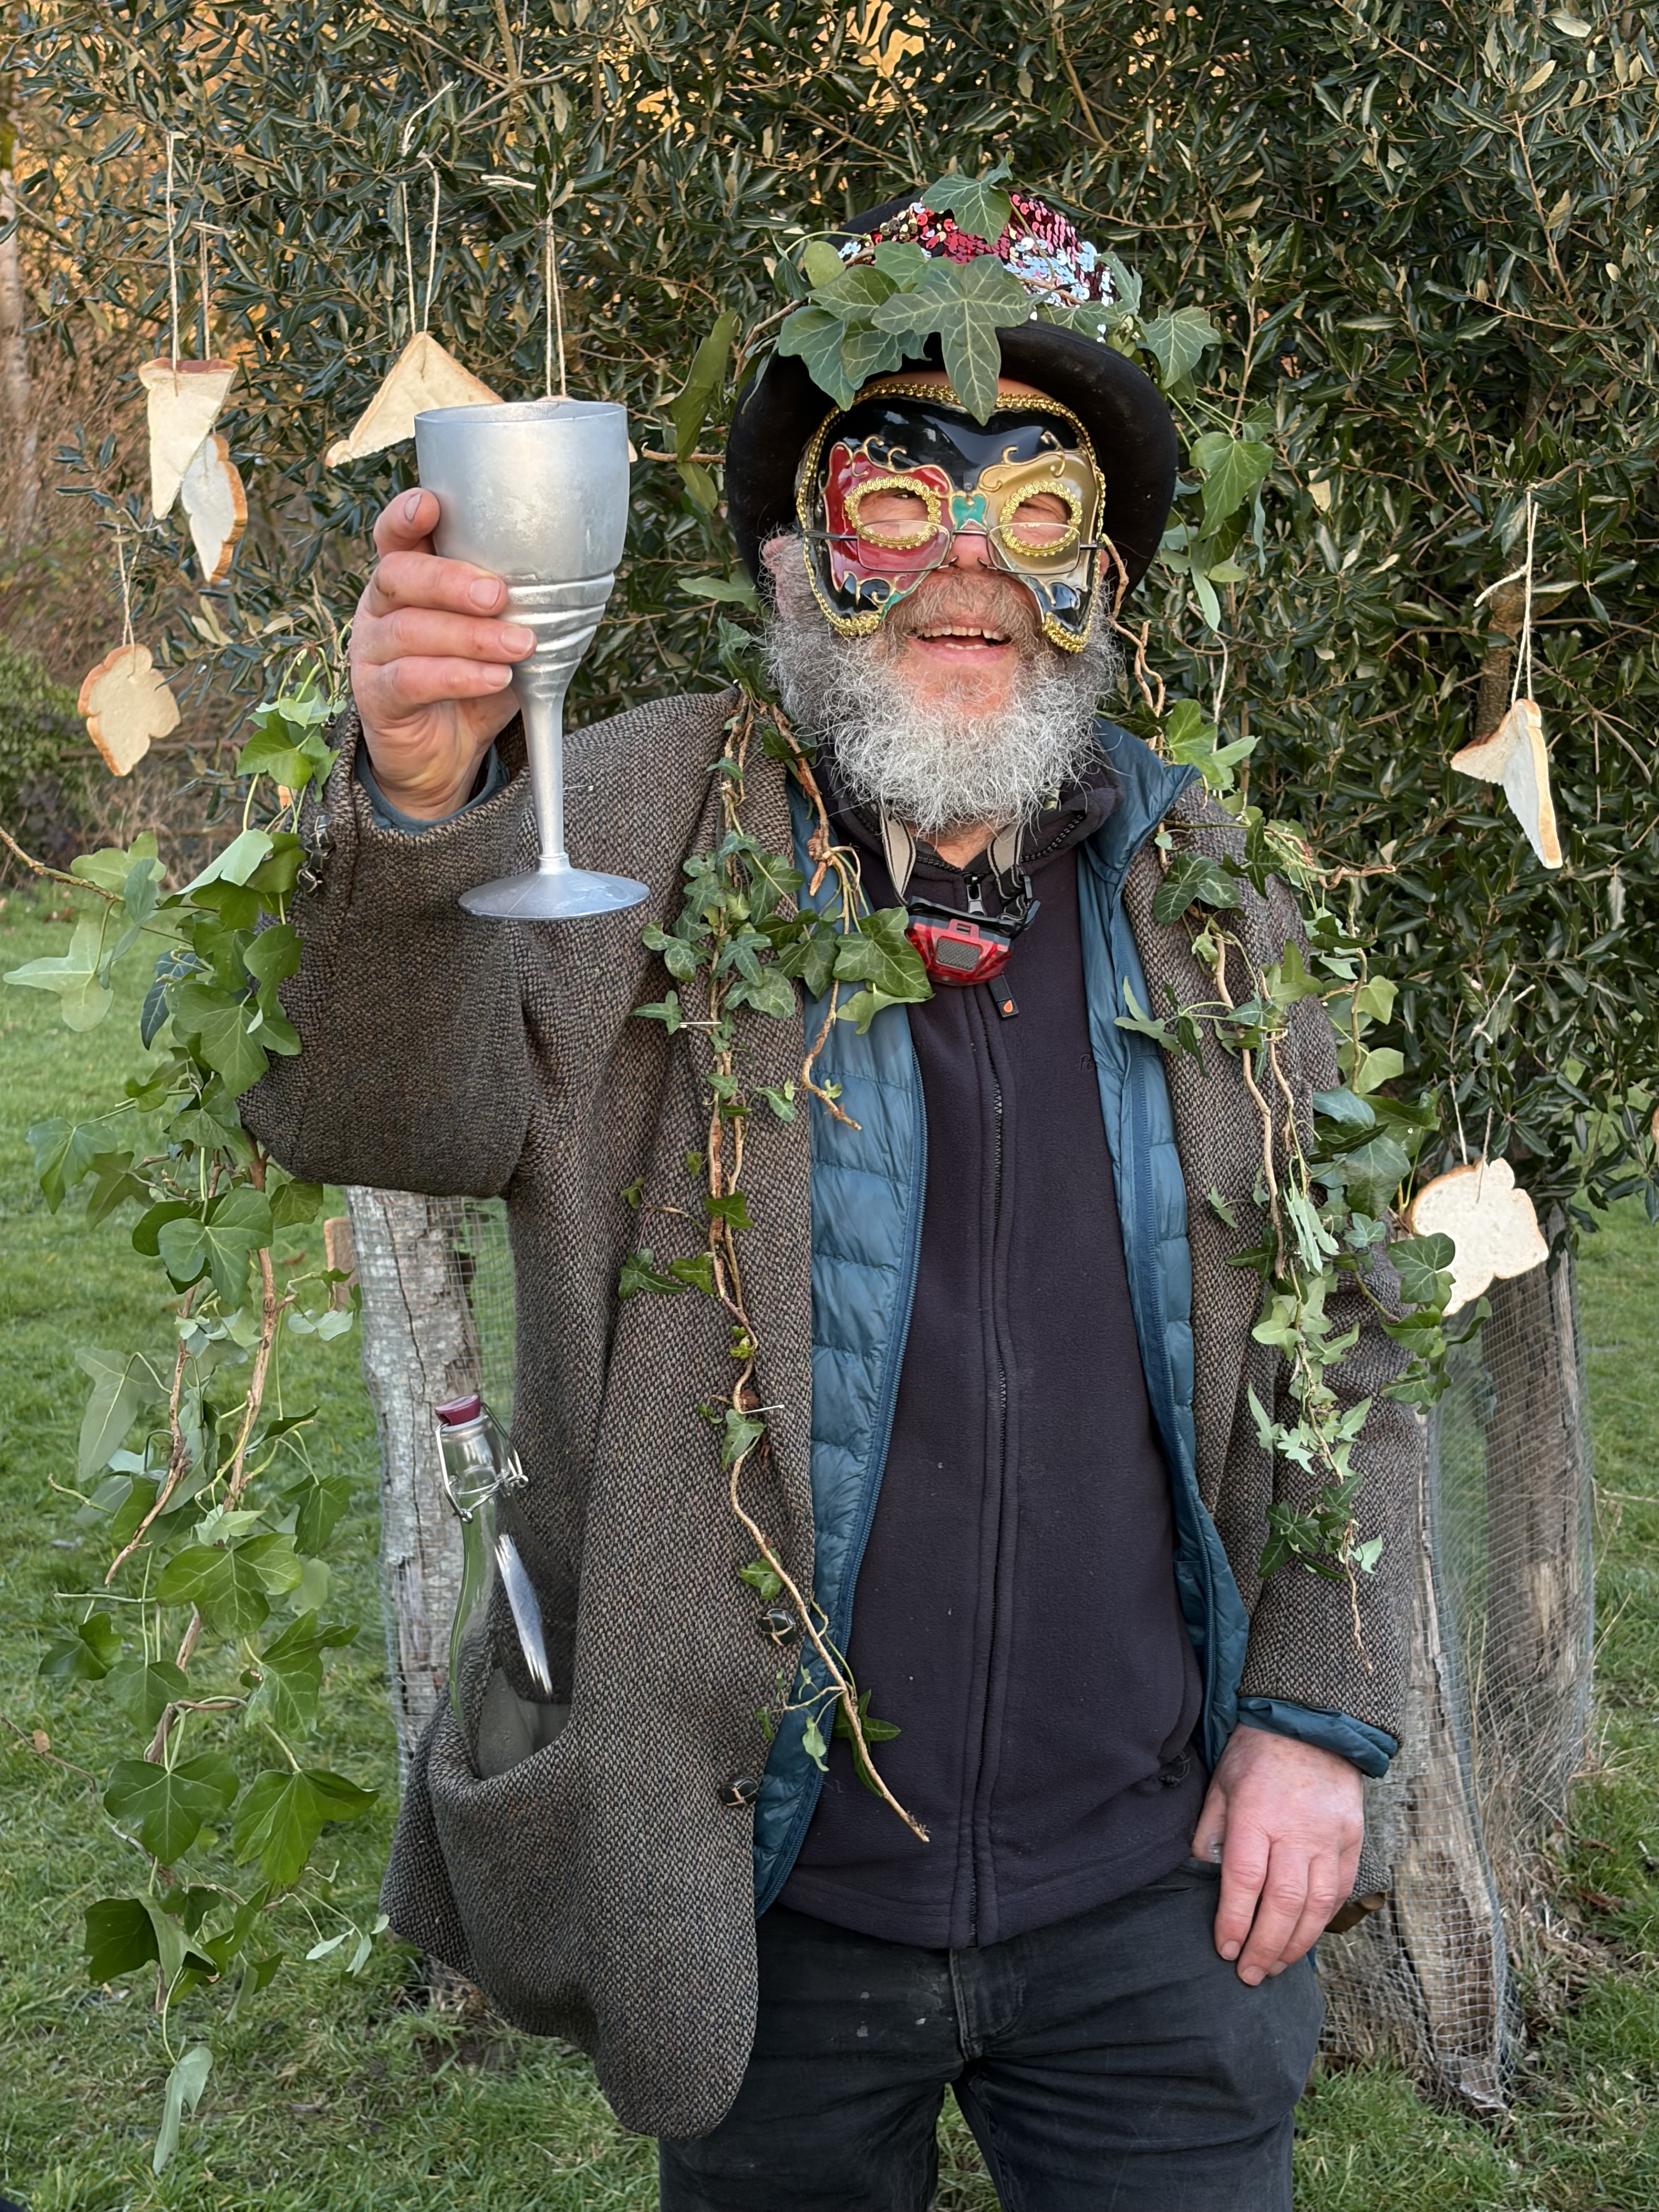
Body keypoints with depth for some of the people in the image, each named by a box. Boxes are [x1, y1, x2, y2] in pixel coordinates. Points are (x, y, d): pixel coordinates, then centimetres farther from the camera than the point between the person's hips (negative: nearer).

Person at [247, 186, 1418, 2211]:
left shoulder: (1202, 879, 2)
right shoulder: (644, 824, -6)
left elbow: (1340, 1332, 7)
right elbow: (376, 1107, -20)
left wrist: (1319, 1714, 1)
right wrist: (414, 808, -39)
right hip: (761, 1906, -1)